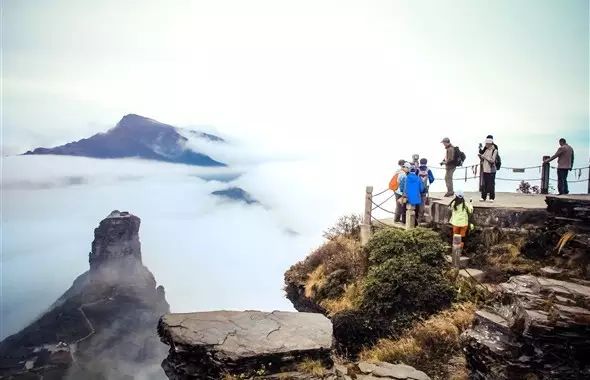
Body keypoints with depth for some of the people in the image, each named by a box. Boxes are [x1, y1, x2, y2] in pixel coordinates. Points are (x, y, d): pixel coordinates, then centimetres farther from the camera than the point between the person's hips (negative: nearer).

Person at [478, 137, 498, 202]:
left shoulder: (494, 150, -7)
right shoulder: (486, 150, 11)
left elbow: (492, 160, -16)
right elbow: (482, 159, 19)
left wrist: (484, 157, -17)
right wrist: (480, 156, -1)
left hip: (491, 170, -5)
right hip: (485, 169, 5)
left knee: (491, 184, -1)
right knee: (484, 184, 6)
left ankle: (492, 198, 7)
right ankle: (483, 197, 12)